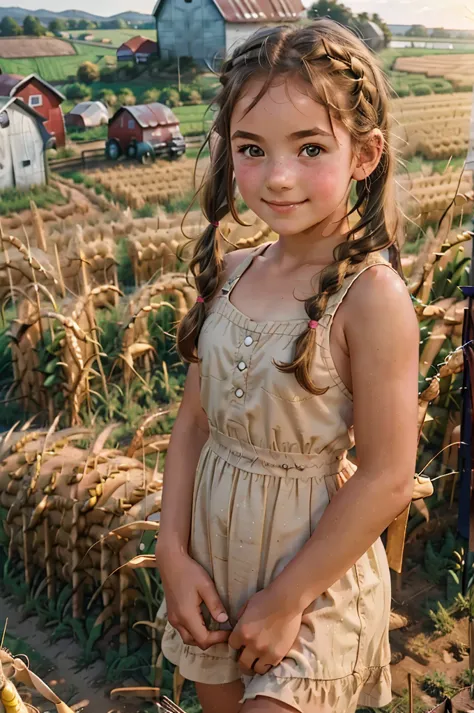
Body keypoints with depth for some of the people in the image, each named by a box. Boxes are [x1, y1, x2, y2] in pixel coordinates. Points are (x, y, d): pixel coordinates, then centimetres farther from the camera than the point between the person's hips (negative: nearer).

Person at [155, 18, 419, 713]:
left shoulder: (372, 297, -21)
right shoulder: (227, 275, -4)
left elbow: (387, 479, -19)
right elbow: (194, 422, 2)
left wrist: (285, 600, -13)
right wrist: (173, 551, -5)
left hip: (315, 576, -5)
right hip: (212, 560, 6)